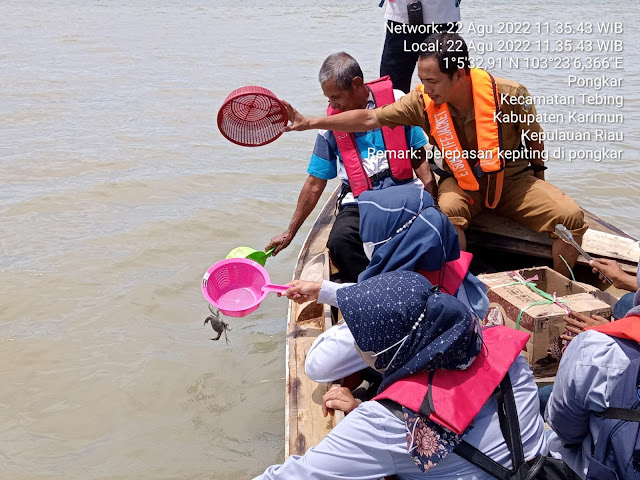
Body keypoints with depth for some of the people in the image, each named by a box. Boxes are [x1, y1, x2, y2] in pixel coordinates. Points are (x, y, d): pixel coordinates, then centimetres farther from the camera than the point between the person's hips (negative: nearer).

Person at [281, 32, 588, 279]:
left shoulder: (510, 95, -22)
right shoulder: (423, 102, -17)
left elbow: (536, 142, -4)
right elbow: (370, 118, -15)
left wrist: (536, 183, 10)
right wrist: (310, 123, -19)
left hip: (514, 179, 0)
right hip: (462, 182, 0)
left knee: (571, 216, -20)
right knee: (448, 209, -35)